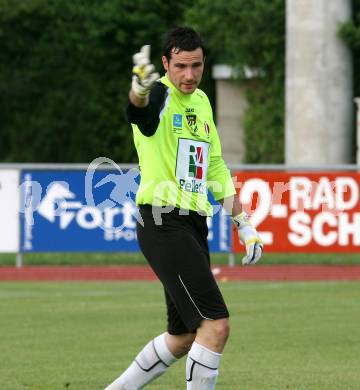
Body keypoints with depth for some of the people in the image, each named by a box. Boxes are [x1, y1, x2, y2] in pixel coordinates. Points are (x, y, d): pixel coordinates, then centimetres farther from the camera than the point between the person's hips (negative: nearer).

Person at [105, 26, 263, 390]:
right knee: (215, 324, -16)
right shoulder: (159, 95, -12)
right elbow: (139, 110, -38)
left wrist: (243, 223, 22)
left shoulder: (201, 101, 14)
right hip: (163, 223, -9)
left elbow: (215, 166, 24)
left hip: (193, 224, 9)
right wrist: (140, 86, -63)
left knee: (183, 338, 14)